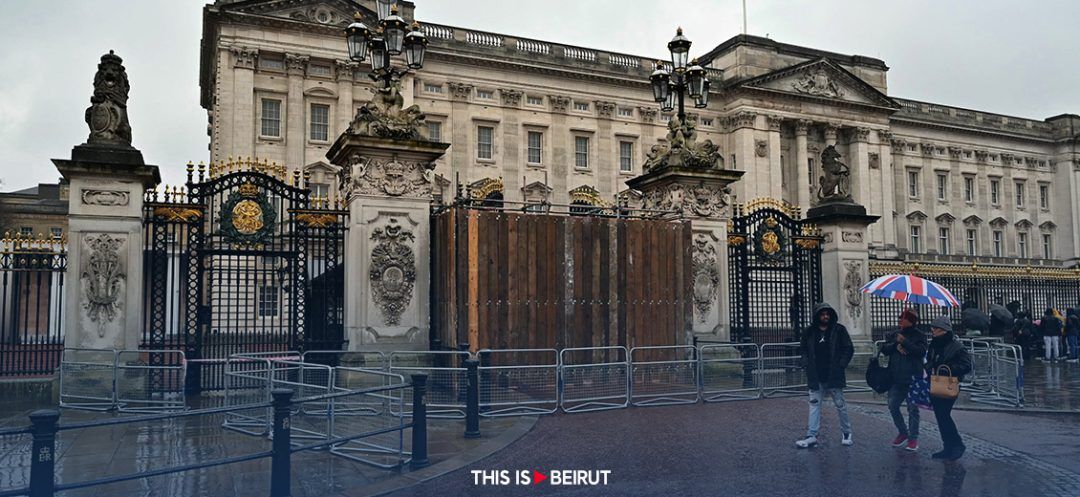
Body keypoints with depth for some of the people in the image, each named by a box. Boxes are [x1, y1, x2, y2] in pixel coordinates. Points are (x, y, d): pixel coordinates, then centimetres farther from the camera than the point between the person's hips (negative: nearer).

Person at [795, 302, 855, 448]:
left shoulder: (839, 330, -2)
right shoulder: (809, 332, 4)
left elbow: (849, 349, 1)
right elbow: (802, 349, 15)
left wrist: (841, 365, -7)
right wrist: (807, 364, 2)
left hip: (834, 376, -2)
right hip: (815, 377, 2)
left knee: (840, 405, 8)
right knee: (814, 405, 1)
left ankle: (846, 432, 25)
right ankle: (811, 436, 2)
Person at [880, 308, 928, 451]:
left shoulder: (919, 335, -2)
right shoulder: (894, 335, 13)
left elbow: (921, 352, -16)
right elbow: (884, 349, 4)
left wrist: (904, 342, -18)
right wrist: (895, 345, -13)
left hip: (913, 378, -5)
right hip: (895, 378, 5)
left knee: (913, 409, 0)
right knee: (893, 407, 7)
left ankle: (913, 438, 9)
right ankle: (902, 433, 24)